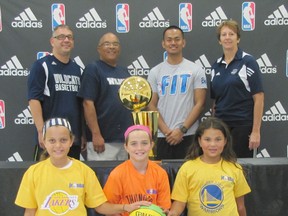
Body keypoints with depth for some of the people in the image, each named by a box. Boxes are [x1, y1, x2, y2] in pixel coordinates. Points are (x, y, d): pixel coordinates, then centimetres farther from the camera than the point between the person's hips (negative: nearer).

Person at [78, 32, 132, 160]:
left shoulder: (124, 72, 15)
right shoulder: (93, 69, -5)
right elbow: (88, 103, -13)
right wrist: (96, 134, -19)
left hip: (125, 138, 7)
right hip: (103, 139, -6)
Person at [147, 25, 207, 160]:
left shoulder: (196, 70, 2)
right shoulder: (155, 72, 8)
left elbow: (199, 104, -3)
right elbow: (151, 105, 5)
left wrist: (182, 129, -11)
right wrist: (166, 131, -7)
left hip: (188, 135, -2)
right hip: (162, 136, 2)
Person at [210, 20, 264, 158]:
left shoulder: (248, 62, -5)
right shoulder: (216, 66, 9)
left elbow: (259, 98, -9)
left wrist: (256, 131, -13)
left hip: (242, 126, -5)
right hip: (220, 126, 5)